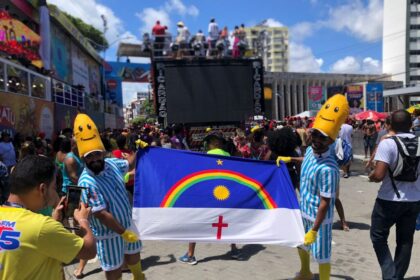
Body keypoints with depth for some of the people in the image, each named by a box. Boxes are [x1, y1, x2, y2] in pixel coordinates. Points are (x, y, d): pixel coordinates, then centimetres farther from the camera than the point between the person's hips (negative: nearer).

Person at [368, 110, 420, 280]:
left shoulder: (388, 143, -17)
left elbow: (379, 175, -24)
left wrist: (371, 176, -4)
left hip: (390, 200, -5)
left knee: (378, 237, 12)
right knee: (405, 240, 17)